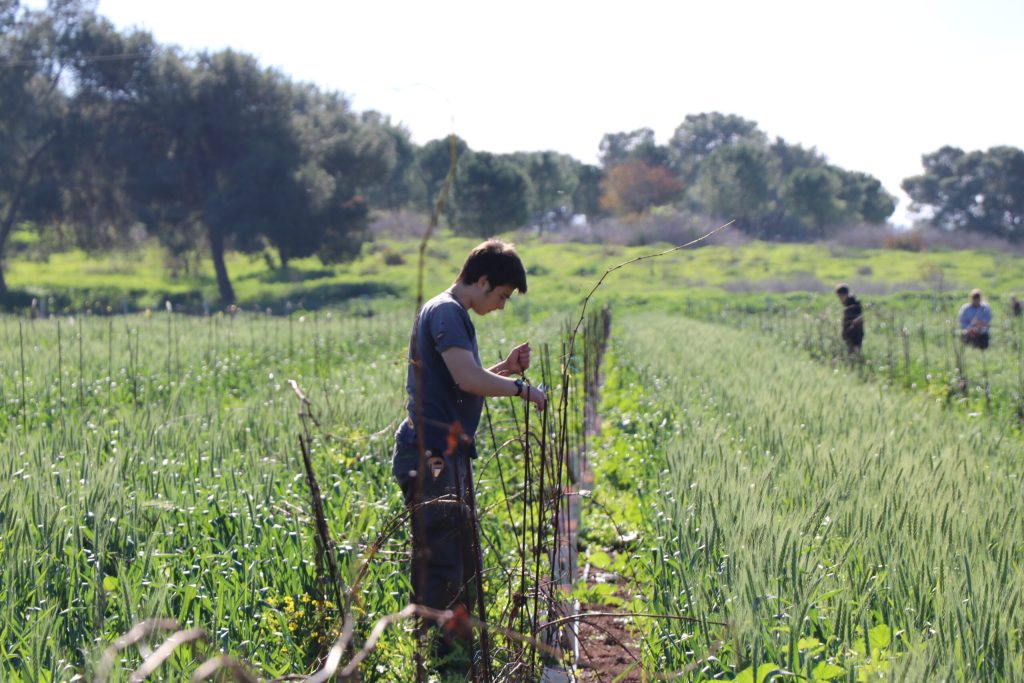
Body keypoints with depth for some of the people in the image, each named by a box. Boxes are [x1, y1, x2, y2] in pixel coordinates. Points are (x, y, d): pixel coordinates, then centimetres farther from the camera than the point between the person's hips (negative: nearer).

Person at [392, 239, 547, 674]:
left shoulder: (453, 314, 20)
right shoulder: (446, 312, -12)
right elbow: (468, 378, -24)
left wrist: (506, 368, 10)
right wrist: (521, 388, -10)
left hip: (448, 456, 11)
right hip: (431, 457, -11)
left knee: (463, 563, 16)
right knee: (440, 565, -10)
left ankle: (456, 658, 25)